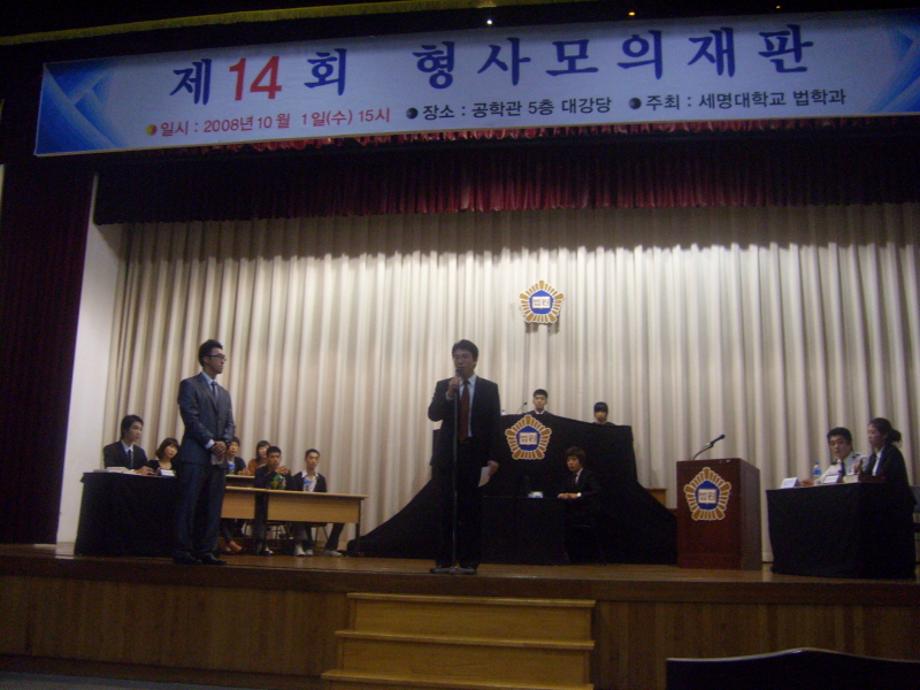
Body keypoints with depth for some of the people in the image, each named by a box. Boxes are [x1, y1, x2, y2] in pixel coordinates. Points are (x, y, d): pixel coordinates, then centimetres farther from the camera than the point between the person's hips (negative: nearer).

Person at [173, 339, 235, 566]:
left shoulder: (224, 393, 22)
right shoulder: (190, 385, 1)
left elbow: (229, 424, 16)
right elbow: (191, 418, -9)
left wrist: (224, 443, -4)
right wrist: (211, 443, -14)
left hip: (218, 458, 6)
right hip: (195, 456, -6)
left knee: (212, 508, 4)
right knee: (188, 505, -4)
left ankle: (205, 551, 8)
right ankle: (182, 551, 1)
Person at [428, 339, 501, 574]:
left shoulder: (489, 388, 5)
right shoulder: (443, 386, 9)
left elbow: (495, 425, 2)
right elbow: (433, 415, -4)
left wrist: (493, 457, -5)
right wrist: (449, 394, -18)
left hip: (475, 455, -1)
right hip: (447, 454, 1)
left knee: (471, 509, 1)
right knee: (445, 508, 2)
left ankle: (469, 561, 8)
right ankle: (444, 560, 8)